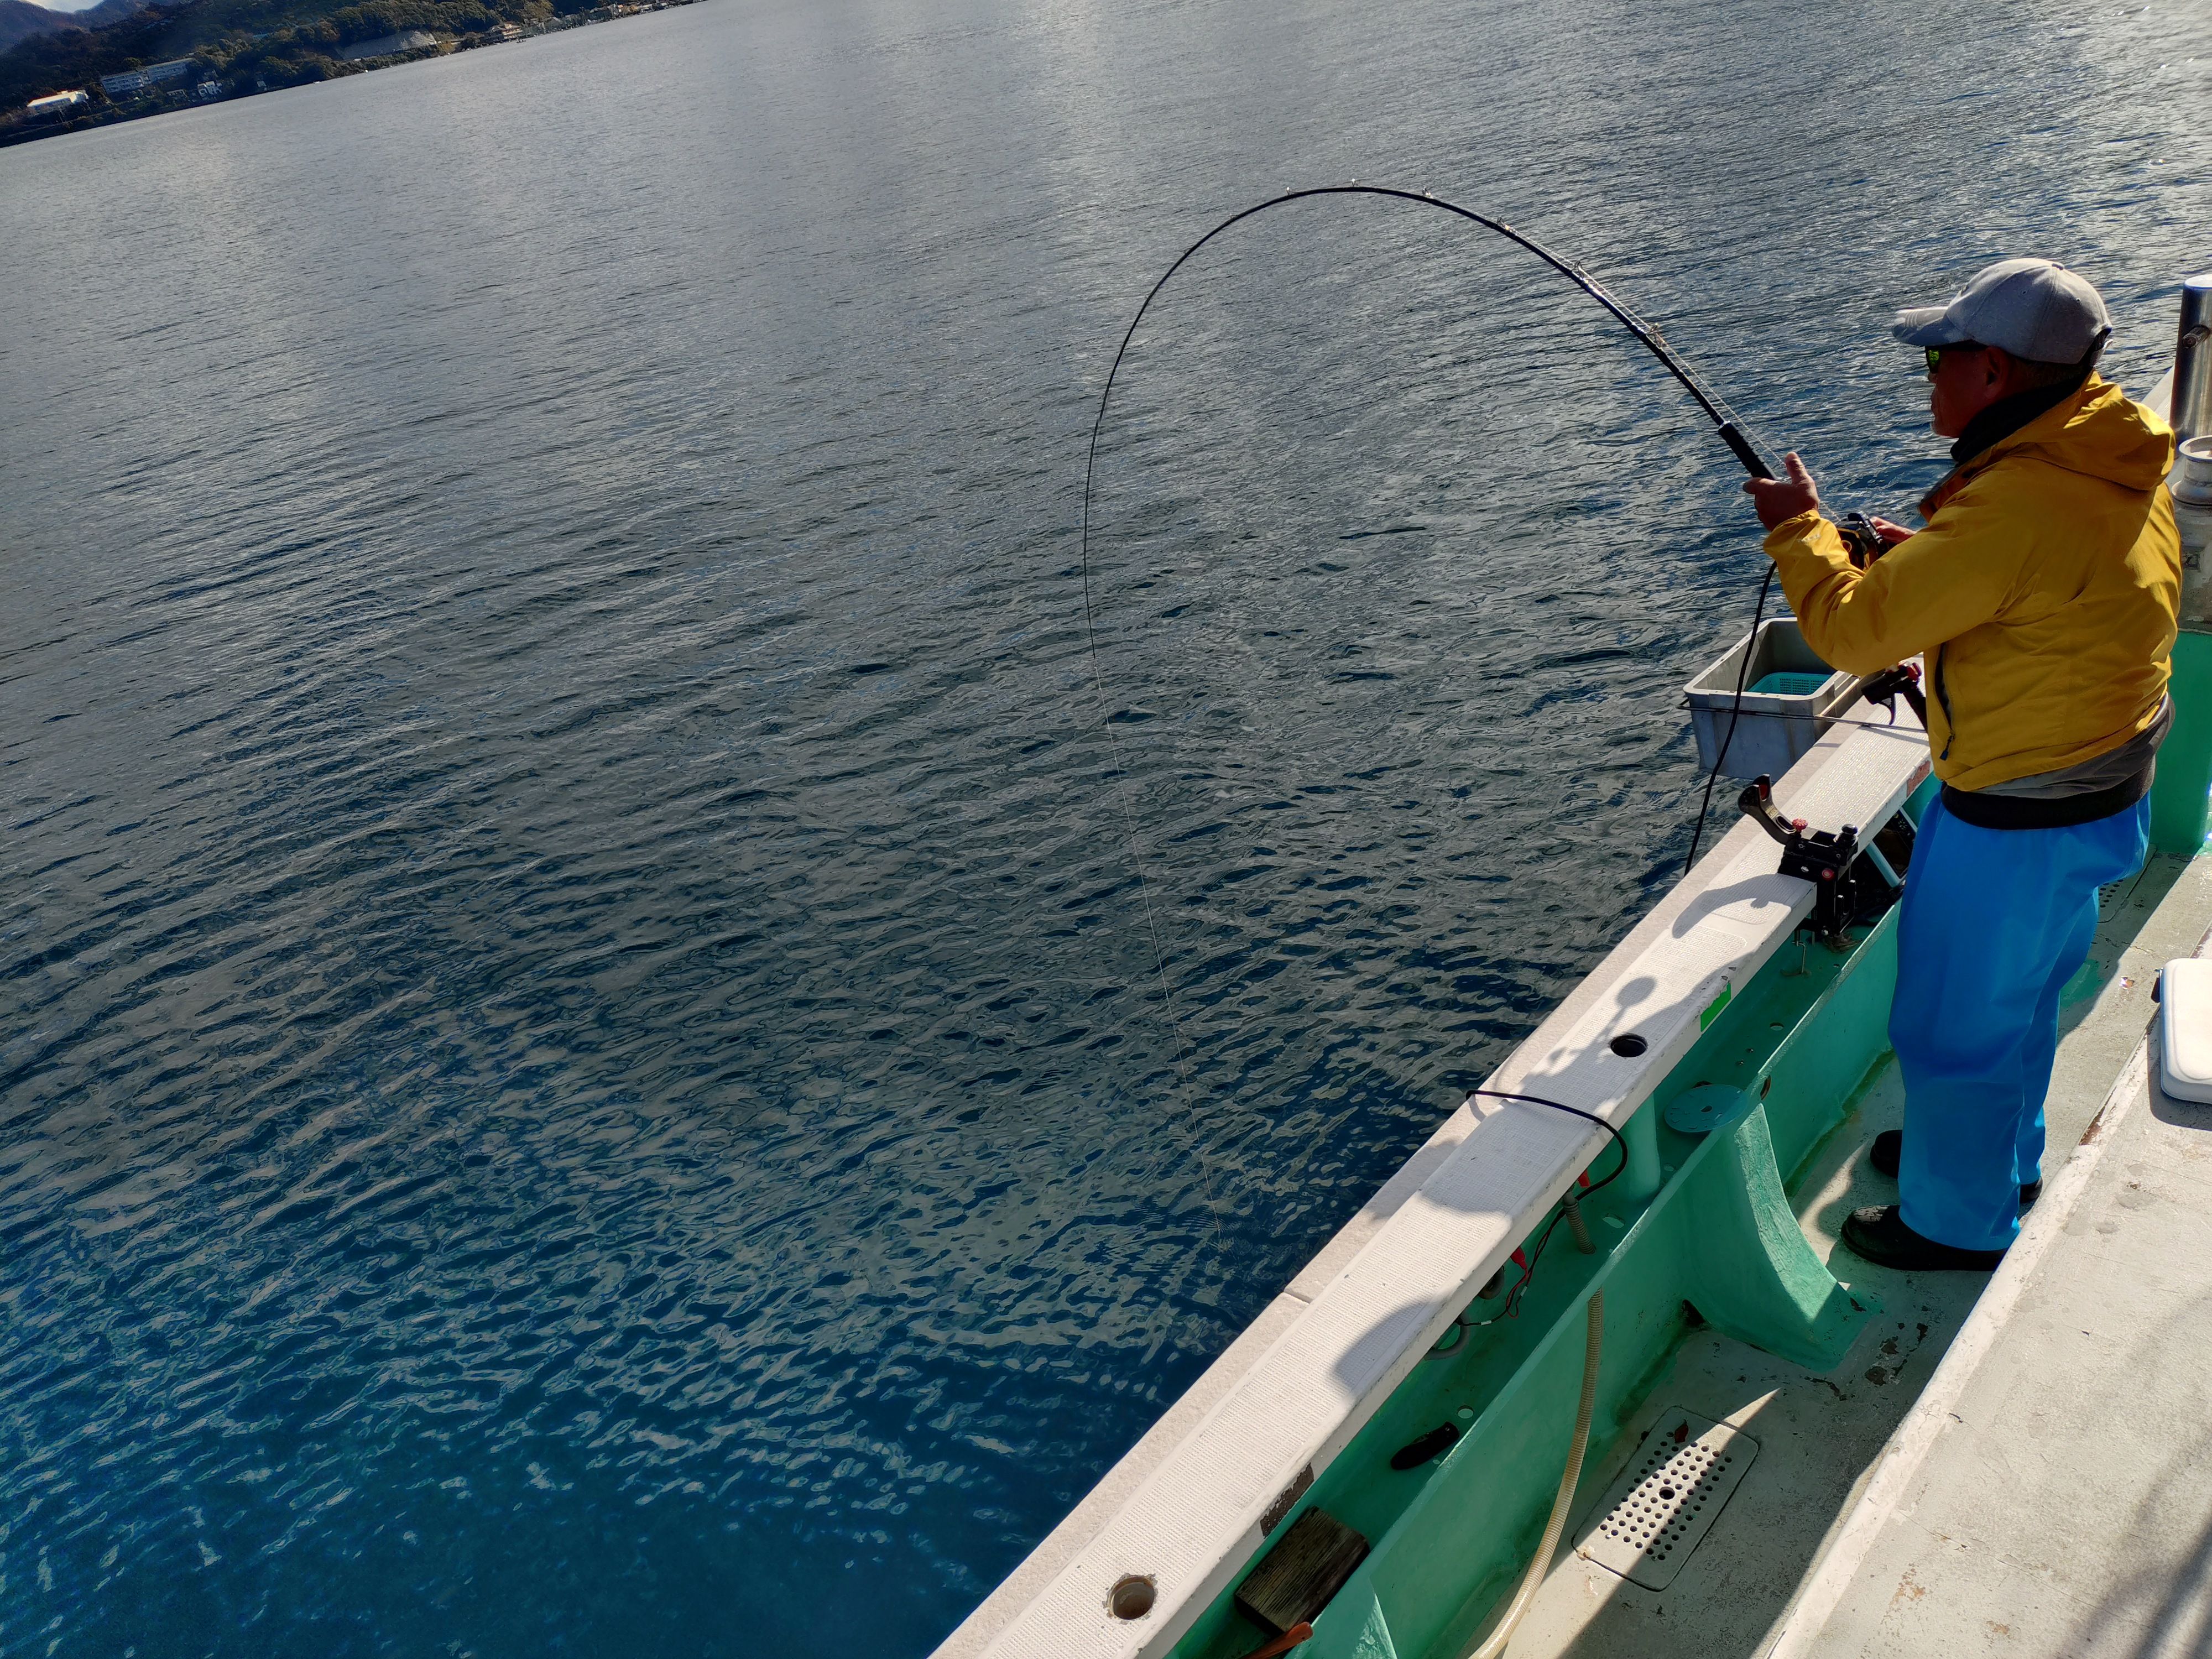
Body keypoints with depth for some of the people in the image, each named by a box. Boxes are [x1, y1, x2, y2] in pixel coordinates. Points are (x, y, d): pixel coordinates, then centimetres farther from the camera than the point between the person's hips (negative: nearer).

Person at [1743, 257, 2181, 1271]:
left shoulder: (2015, 506, -31)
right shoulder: (2116, 473, 0)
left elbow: (1854, 632, -25)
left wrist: (1797, 529, -9)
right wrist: (1919, 554, 7)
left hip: (2014, 823, -10)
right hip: (2098, 791, 10)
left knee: (1954, 1028, 9)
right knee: (2017, 997, 28)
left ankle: (1958, 1222, 29)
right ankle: (2004, 1157, 49)